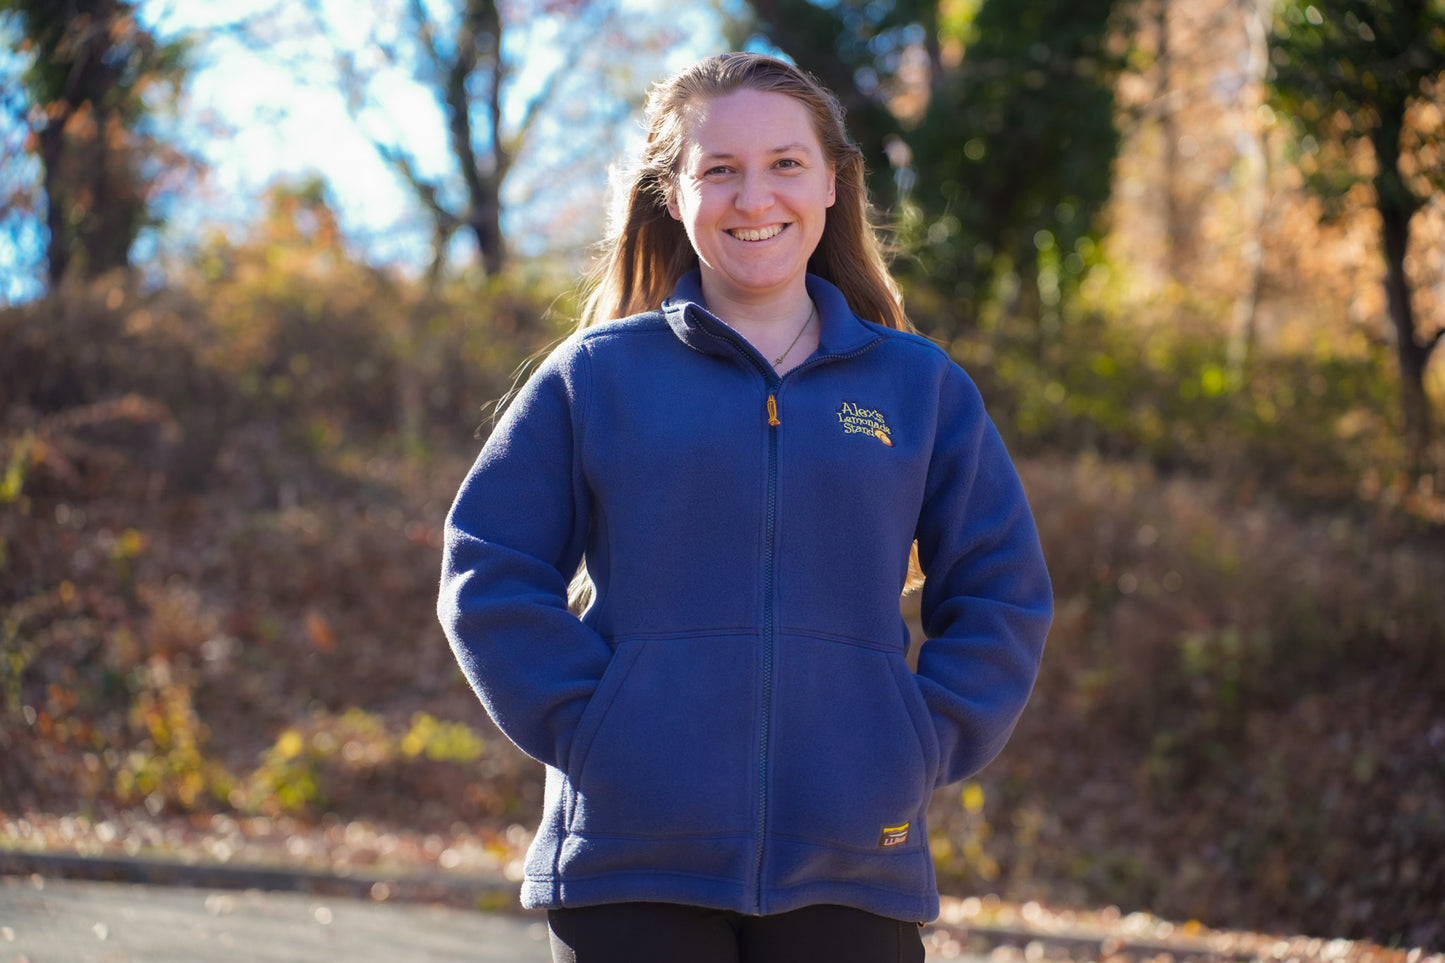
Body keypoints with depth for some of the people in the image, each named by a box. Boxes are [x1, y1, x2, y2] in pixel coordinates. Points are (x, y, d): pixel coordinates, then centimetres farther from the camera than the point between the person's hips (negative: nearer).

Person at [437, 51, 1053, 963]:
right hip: (632, 870, -1)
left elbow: (1001, 598, 12)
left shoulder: (920, 386, 10)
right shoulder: (595, 376, 5)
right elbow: (490, 575, 4)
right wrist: (583, 726, -7)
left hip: (853, 873, 2)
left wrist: (920, 752, 0)